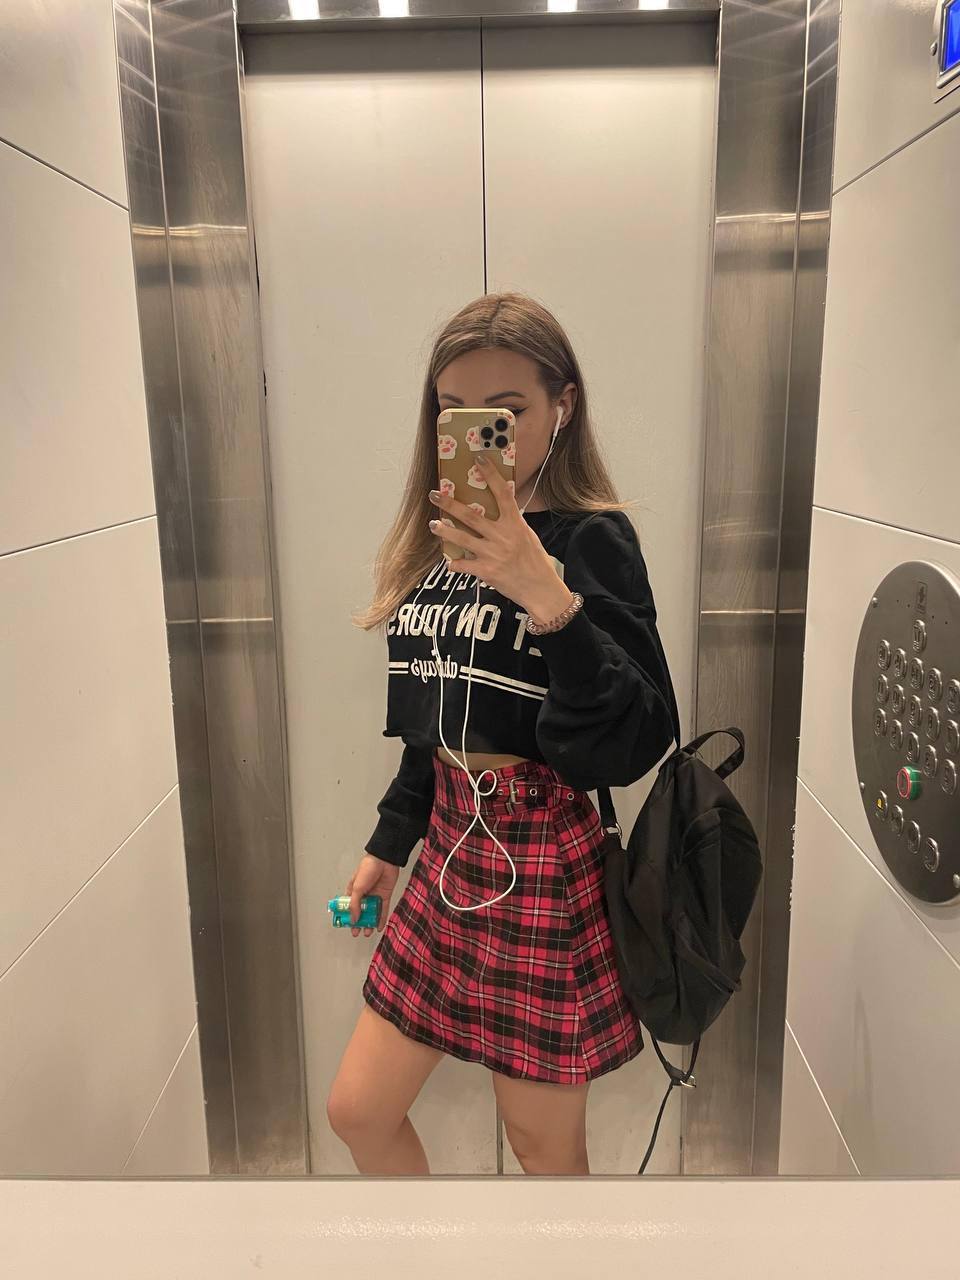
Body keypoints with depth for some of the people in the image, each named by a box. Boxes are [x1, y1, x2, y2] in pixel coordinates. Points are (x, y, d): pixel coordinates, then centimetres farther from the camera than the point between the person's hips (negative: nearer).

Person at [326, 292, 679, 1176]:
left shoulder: (592, 540, -13)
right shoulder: (438, 539, 6)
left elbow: (634, 745, -22)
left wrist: (552, 602, -34)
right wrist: (389, 843, 20)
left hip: (544, 861, -6)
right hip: (451, 840, 7)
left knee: (543, 1142, 12)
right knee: (357, 1111, 16)